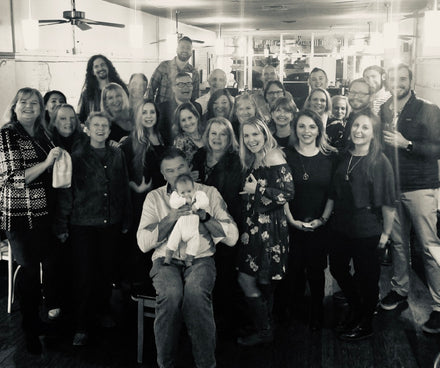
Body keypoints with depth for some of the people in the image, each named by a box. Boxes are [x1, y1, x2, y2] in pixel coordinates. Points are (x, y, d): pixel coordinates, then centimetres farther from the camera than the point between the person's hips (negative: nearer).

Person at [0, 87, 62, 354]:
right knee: (30, 268, 1)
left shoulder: (43, 135, 12)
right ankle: (30, 331, 19)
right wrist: (47, 162, -20)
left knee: (47, 265, 9)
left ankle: (36, 319, 29)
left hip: (45, 212, 6)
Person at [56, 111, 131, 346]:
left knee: (107, 270, 11)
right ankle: (81, 327, 9)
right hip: (83, 224, -3)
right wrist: (62, 225, -3)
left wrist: (126, 219, 11)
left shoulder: (117, 155, 7)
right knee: (84, 275, -2)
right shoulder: (77, 157, -2)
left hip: (111, 223, 3)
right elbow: (66, 192, -2)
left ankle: (103, 310, 33)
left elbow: (124, 188, 12)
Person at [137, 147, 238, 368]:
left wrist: (204, 216, -10)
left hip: (201, 259, 0)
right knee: (171, 294, -33)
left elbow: (232, 238, 2)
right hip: (166, 259, 1)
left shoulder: (209, 193, 9)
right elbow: (143, 243, -1)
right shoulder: (154, 197, 10)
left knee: (195, 292, -34)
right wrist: (171, 218, -12)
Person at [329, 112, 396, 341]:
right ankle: (355, 311, 41)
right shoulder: (344, 157, 4)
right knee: (337, 268, 16)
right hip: (341, 226, 6)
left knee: (366, 276, 8)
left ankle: (365, 324, 29)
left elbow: (388, 202, -11)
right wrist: (326, 216, 10)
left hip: (367, 230, -6)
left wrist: (386, 232, -10)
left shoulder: (380, 161, -12)